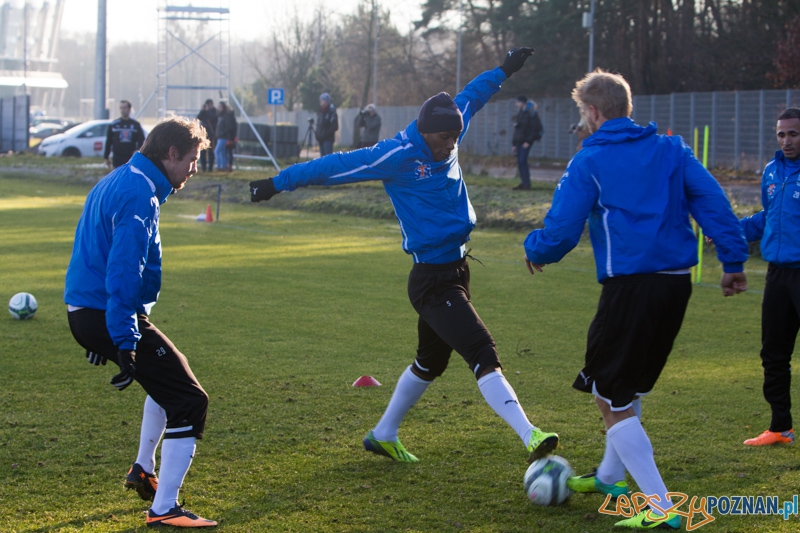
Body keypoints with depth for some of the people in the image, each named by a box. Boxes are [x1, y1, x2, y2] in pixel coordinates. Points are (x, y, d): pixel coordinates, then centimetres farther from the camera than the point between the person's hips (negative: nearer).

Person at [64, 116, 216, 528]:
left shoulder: (116, 182, 16)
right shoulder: (140, 194, -17)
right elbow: (123, 273, -25)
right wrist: (125, 343, -29)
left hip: (85, 313, 10)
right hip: (113, 318, -10)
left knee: (169, 374, 31)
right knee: (189, 400, -7)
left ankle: (143, 470, 38)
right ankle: (163, 510, -7)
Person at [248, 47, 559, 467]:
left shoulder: (445, 140, 6)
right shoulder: (398, 156, -16)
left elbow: (469, 97, 25)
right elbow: (336, 167, -13)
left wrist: (504, 70, 37)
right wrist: (279, 183, -10)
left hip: (455, 271, 10)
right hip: (431, 280, -10)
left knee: (430, 361, 21)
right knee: (482, 355, -19)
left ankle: (384, 435, 36)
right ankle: (530, 437, -26)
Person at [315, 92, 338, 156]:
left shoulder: (331, 112, -10)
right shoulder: (320, 112, 14)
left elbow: (335, 127, -14)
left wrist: (325, 134, -17)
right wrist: (317, 133, 7)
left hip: (328, 139, -8)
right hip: (321, 139, 8)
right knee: (323, 157, 9)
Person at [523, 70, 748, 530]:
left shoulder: (589, 162, -4)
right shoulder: (671, 150, 10)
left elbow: (560, 233, -5)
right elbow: (712, 202, 1)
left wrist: (534, 251, 16)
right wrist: (734, 259, 3)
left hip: (631, 288, -7)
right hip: (677, 282, 7)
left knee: (612, 401, 2)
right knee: (630, 387, 27)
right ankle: (612, 476, 44)